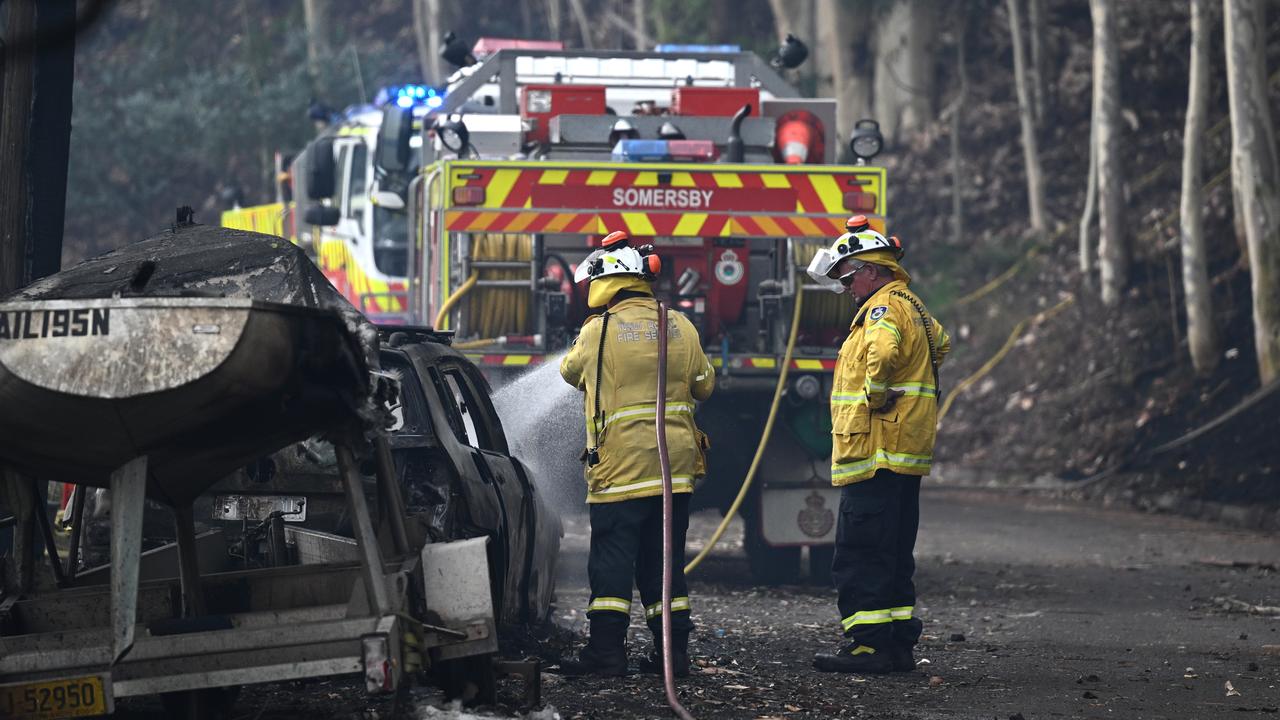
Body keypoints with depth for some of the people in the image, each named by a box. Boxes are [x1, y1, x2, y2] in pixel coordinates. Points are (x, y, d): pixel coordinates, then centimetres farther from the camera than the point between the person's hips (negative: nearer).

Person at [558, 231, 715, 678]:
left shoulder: (599, 330, -7)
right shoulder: (680, 327, 5)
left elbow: (571, 372, 12)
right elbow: (704, 385, 16)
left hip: (620, 465, -5)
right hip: (676, 464, 5)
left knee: (612, 560, -1)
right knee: (664, 559, 11)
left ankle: (606, 651, -5)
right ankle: (672, 650, 11)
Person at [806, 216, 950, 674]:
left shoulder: (884, 308, -13)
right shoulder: (915, 309, 19)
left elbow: (883, 353, -34)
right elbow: (940, 343, 39)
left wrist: (875, 398, -19)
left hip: (875, 453, -10)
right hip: (906, 456, 10)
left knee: (860, 554, -9)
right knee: (893, 556, 13)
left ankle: (867, 644, -11)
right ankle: (899, 644, 16)